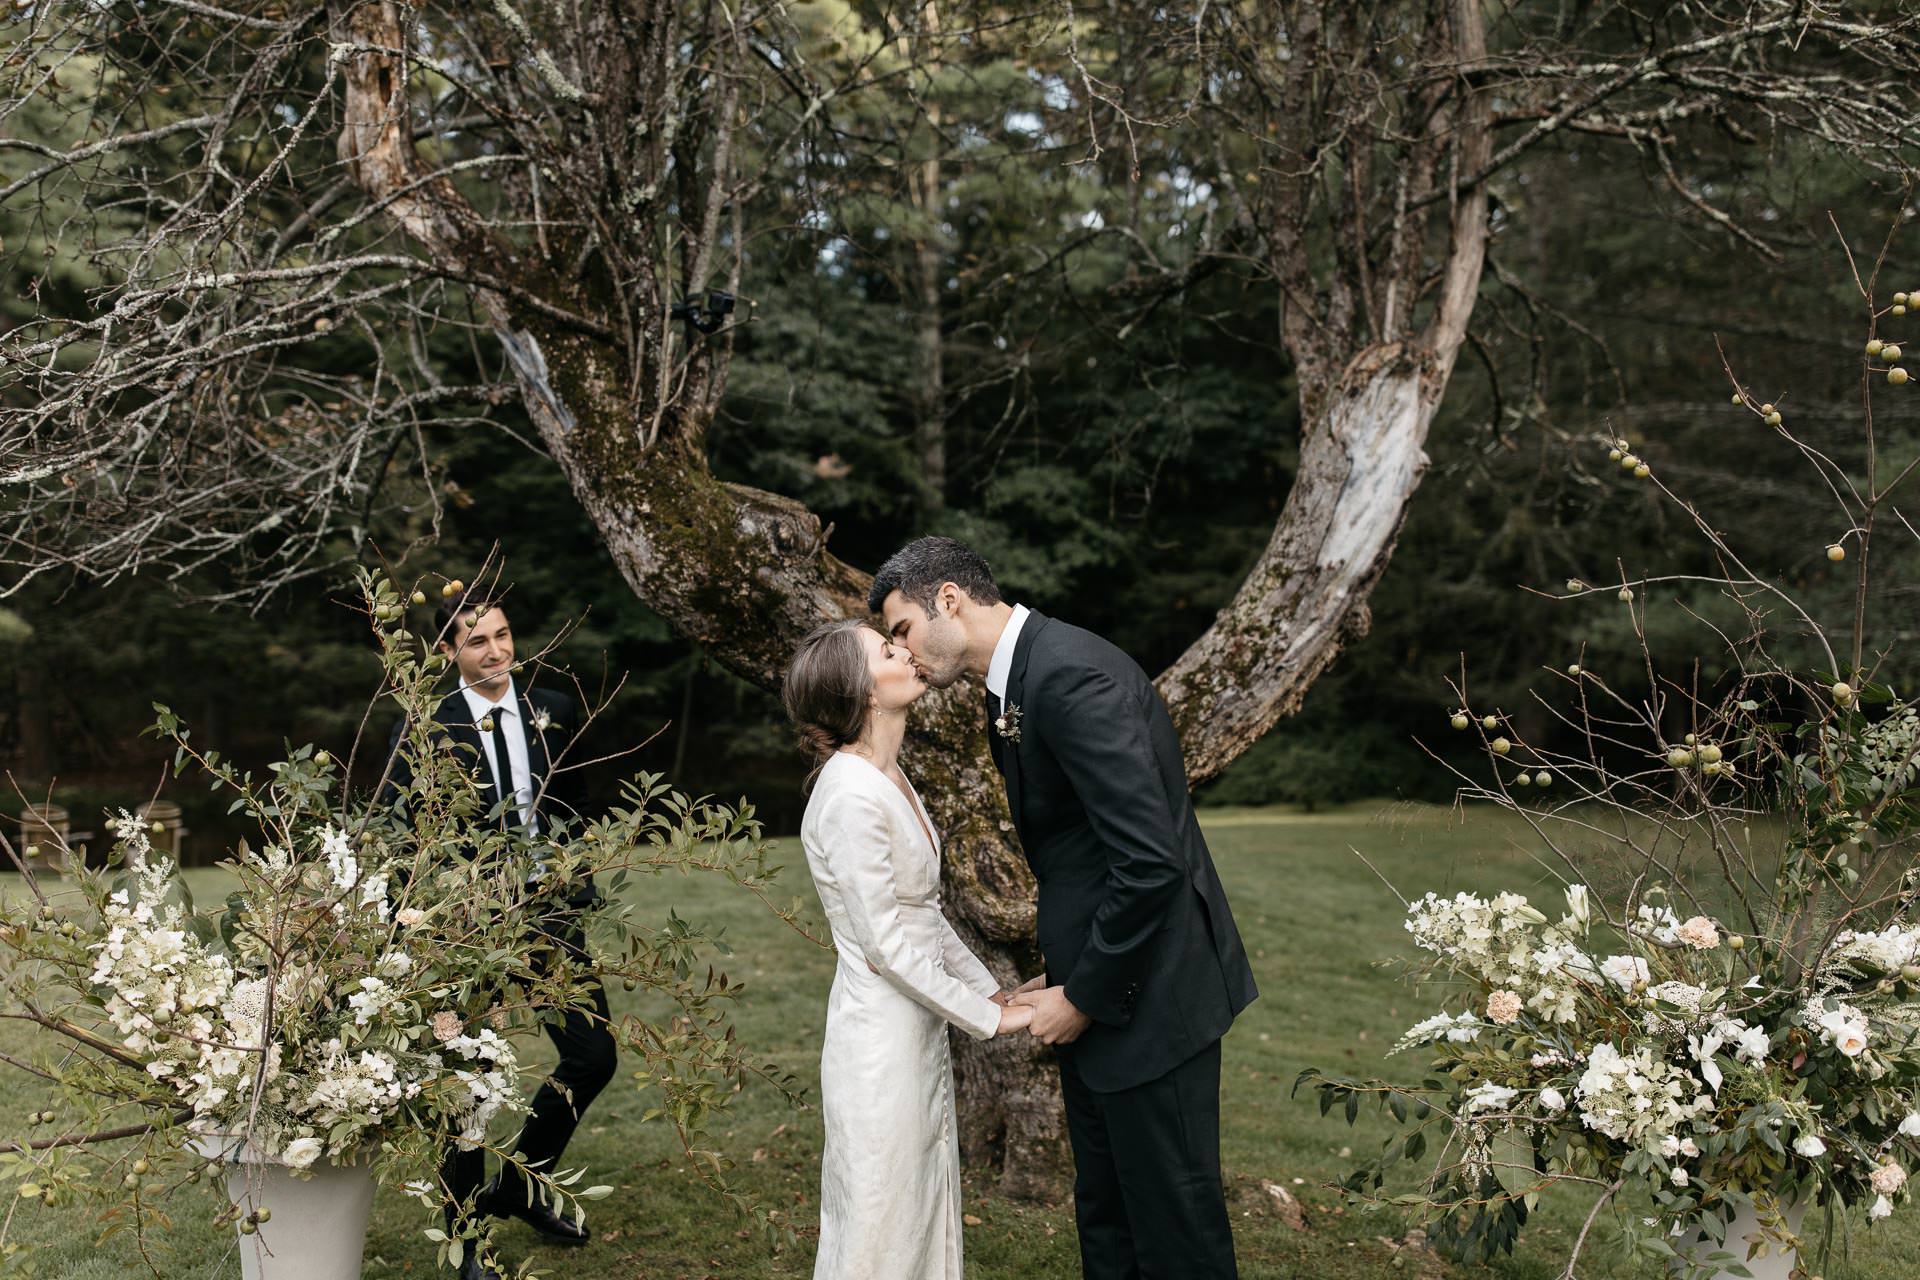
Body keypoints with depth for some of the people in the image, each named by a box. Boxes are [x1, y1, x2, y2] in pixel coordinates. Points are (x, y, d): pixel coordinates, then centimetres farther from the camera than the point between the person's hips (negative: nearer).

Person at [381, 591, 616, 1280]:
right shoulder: (423, 730, -8)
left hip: (550, 913, 4)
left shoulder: (555, 712, 3)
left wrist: (578, 885, 6)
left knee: (593, 1057, 8)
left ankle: (520, 1186, 32)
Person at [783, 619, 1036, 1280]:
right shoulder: (850, 796, -23)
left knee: (926, 1218, 18)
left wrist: (990, 989, 11)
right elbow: (888, 946, -21)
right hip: (881, 1034, -9)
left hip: (919, 1028, 9)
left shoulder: (888, 778, 7)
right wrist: (991, 1019, -14)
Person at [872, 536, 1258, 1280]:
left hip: (1144, 994, -10)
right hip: (1091, 991, 10)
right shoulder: (1011, 691, 9)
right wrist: (1064, 978, 8)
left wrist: (1084, 997, -17)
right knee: (1105, 1215, 20)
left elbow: (1149, 861, -27)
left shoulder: (1069, 675, -22)